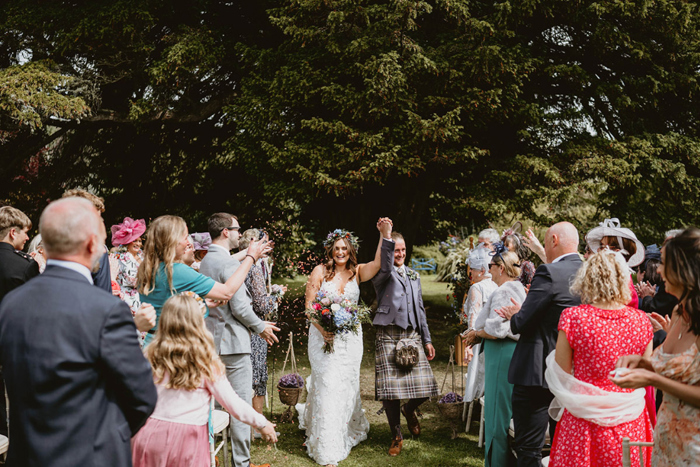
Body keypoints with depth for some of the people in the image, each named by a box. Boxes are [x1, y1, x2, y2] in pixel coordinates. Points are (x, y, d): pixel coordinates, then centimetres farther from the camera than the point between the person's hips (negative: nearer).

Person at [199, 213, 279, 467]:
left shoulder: (205, 261, 10)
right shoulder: (229, 263, -18)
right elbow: (239, 308, -21)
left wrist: (250, 257, 19)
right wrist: (261, 327, -6)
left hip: (212, 341, 9)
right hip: (233, 341, -9)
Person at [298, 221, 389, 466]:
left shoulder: (357, 271, 3)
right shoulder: (320, 271, -3)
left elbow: (377, 264, -16)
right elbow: (309, 306, -4)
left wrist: (385, 235, -28)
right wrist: (322, 329, -18)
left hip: (350, 337, 3)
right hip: (324, 335, -3)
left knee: (347, 385, 11)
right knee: (328, 386, -6)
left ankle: (348, 431, 38)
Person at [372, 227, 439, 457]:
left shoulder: (414, 276, 19)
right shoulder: (382, 274, 1)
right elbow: (386, 268, -27)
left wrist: (427, 339, 18)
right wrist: (386, 237, -38)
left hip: (412, 335, 5)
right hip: (389, 336, -4)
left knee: (424, 386, -4)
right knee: (390, 388, -4)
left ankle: (409, 410, 30)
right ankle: (396, 436, 14)